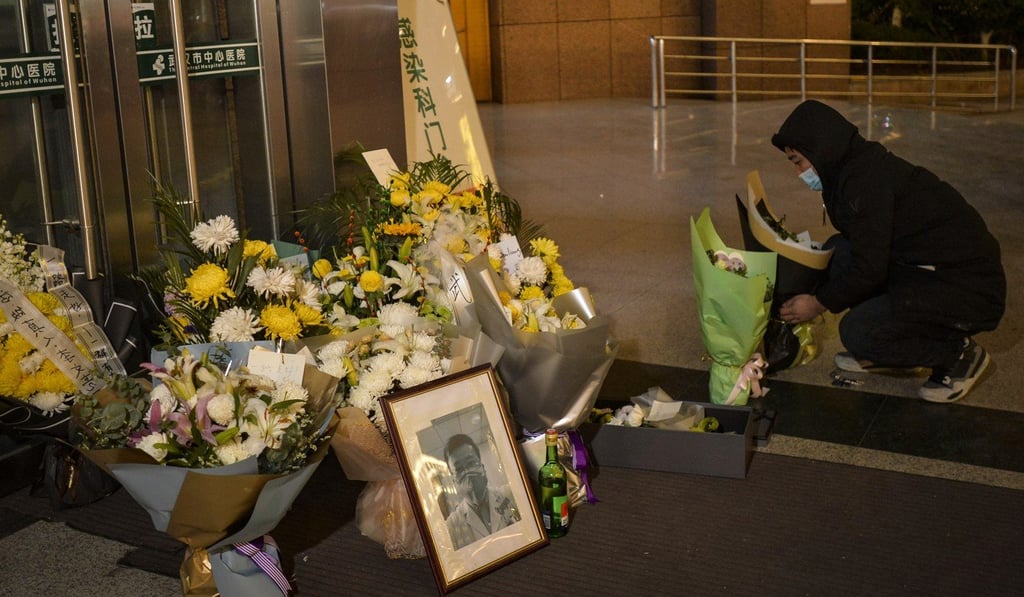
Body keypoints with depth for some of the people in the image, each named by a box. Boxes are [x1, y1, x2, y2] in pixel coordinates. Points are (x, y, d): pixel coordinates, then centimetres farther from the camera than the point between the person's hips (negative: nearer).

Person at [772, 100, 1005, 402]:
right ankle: (885, 351, 12)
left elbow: (869, 268, -21)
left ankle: (959, 353, -1)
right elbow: (867, 250, 22)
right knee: (837, 250, 4)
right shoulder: (864, 166, 12)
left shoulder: (864, 179, -19)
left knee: (856, 331, -22)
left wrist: (818, 303, -7)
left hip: (969, 291, -10)